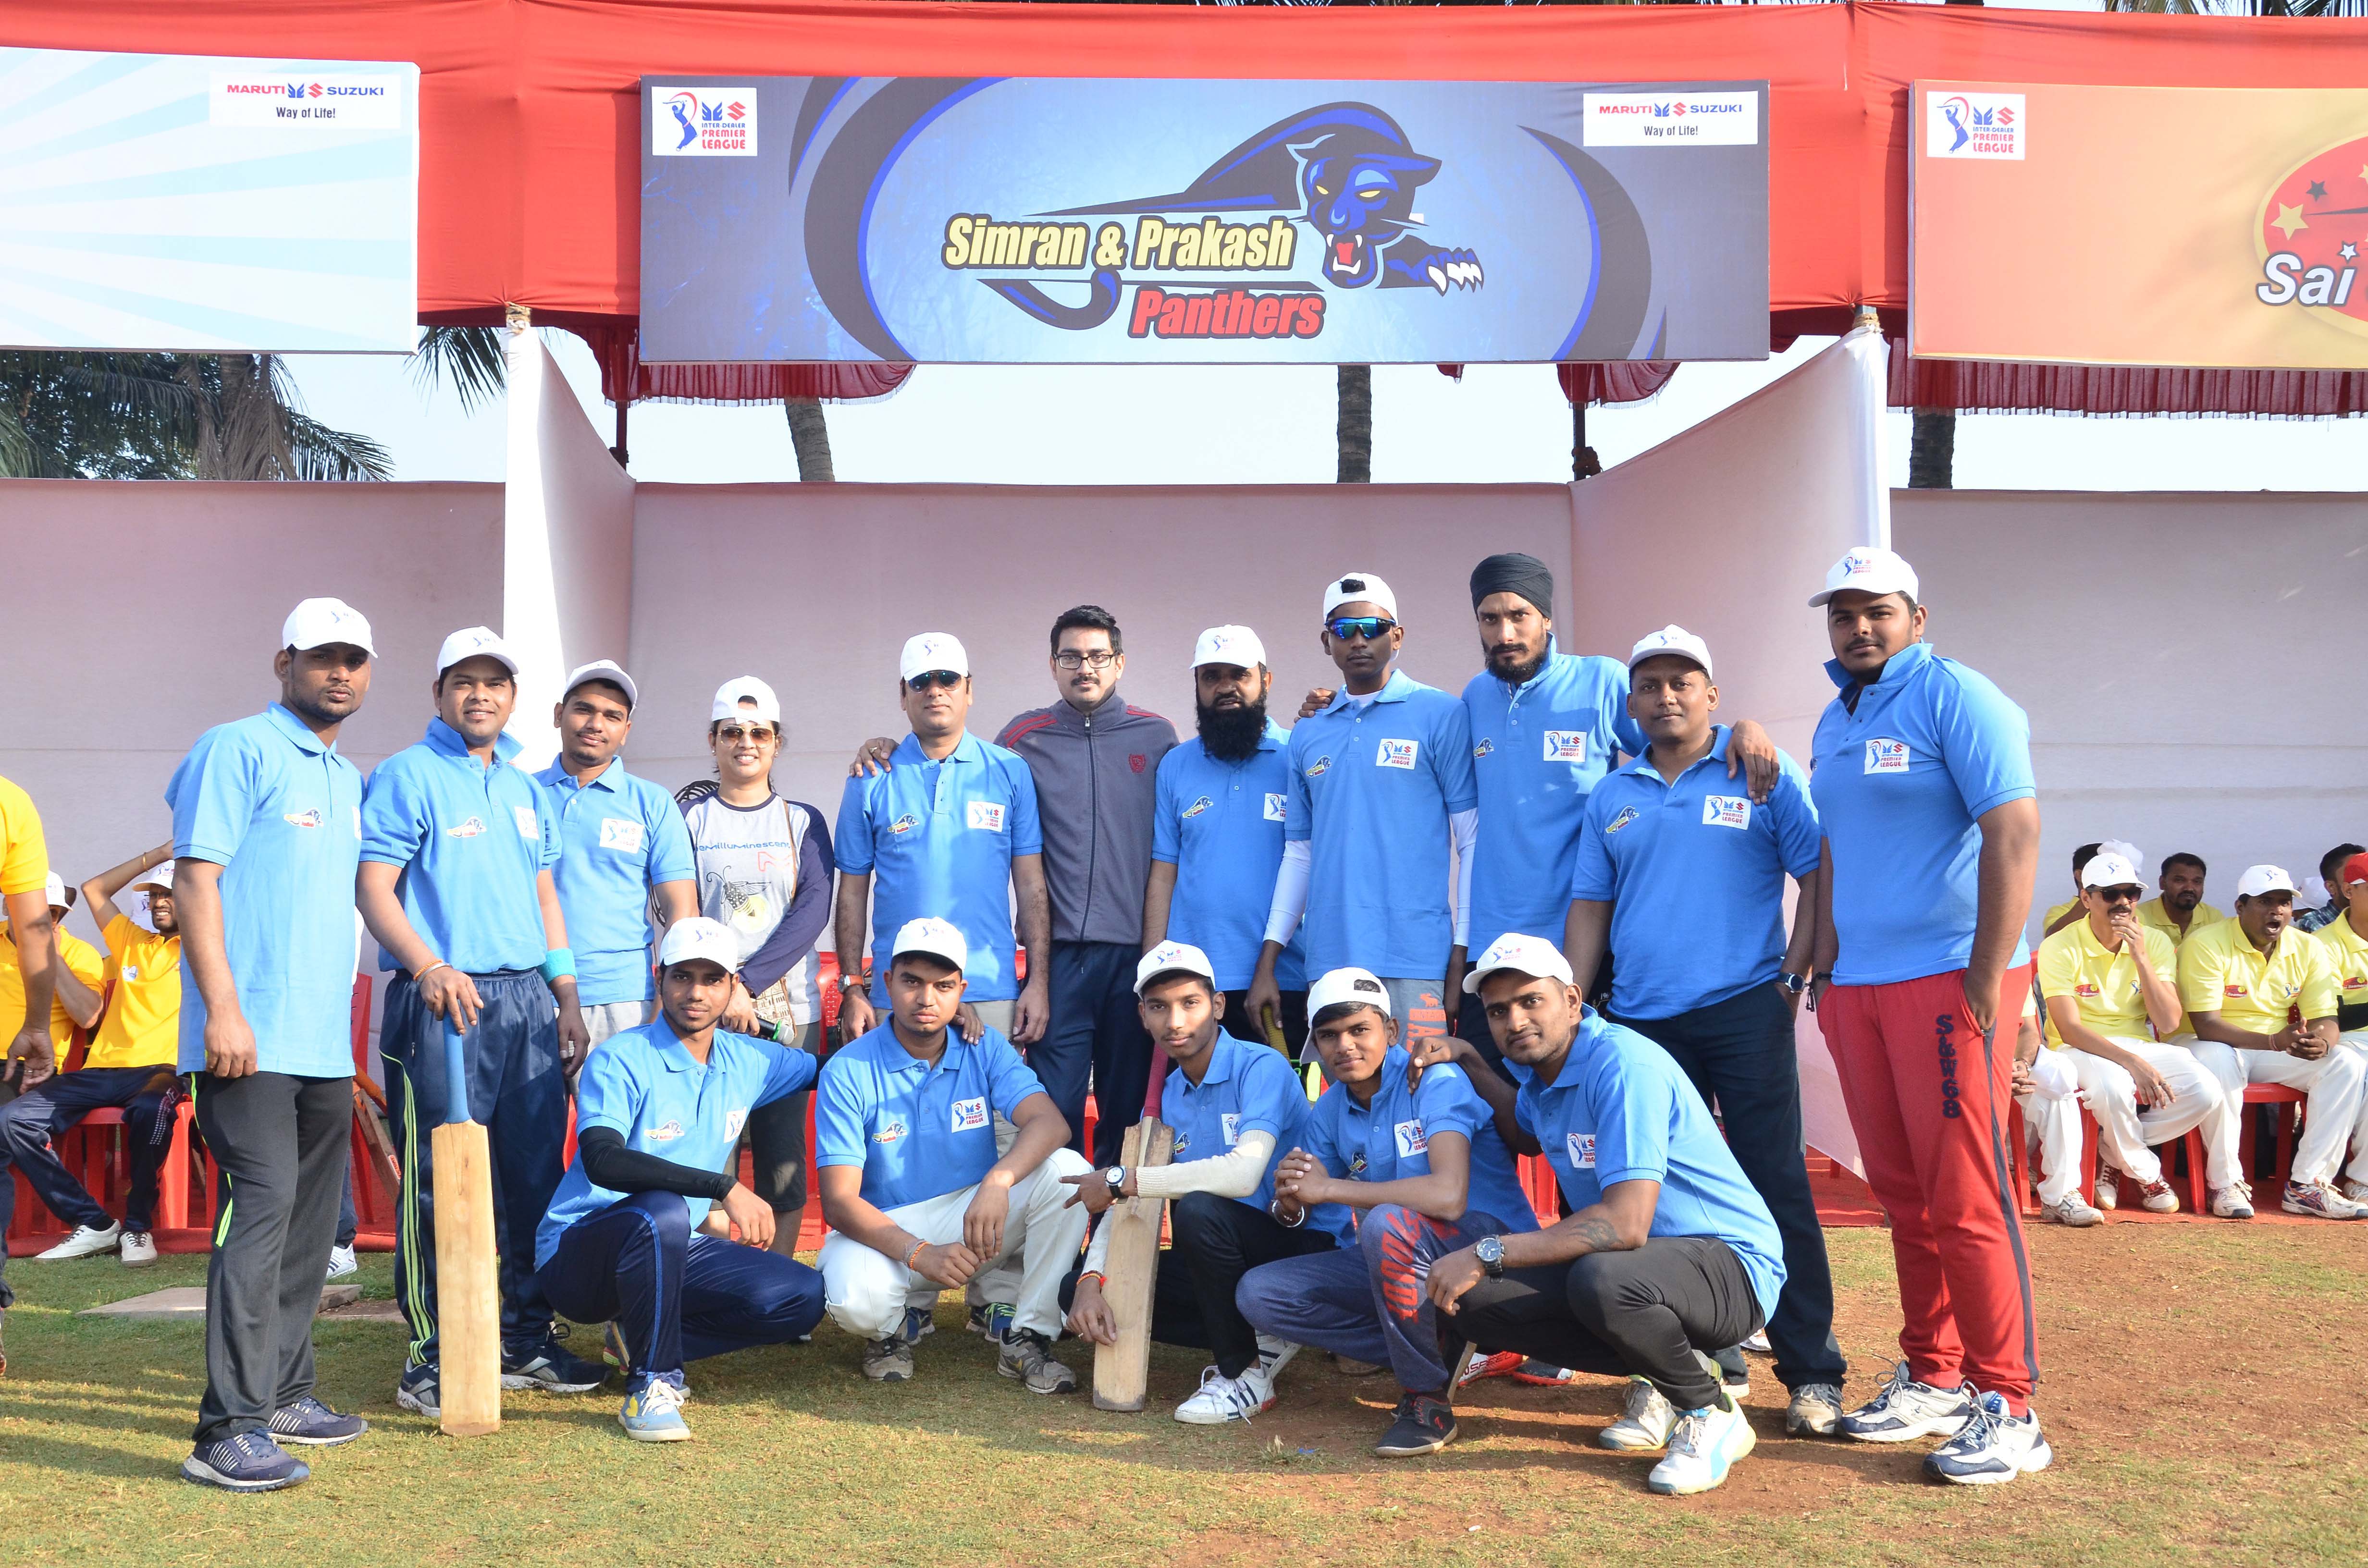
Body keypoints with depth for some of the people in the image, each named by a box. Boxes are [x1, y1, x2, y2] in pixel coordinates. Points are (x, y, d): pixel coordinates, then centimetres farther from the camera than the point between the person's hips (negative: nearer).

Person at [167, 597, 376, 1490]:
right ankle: (231, 1428, -12)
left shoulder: (349, 779, 19)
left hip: (326, 1043, 8)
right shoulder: (237, 749, -4)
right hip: (250, 1038, -8)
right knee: (261, 1205, -14)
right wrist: (222, 1008, -20)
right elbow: (194, 879, -11)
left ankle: (284, 1394, 24)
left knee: (311, 1217, 13)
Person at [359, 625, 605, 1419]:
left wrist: (566, 996, 16)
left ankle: (527, 1337, 20)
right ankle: (430, 1358, 4)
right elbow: (373, 886, -9)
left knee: (536, 1174, 9)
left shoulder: (525, 788, 18)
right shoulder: (408, 776, -2)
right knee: (441, 1180, -4)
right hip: (445, 999, -7)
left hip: (529, 997, 7)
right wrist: (428, 967, -23)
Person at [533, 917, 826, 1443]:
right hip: (576, 1257, -6)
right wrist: (724, 1188, -39)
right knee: (662, 1212, -38)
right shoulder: (621, 1060, -15)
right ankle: (650, 1385, -21)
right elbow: (601, 1161, -33)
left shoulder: (748, 1062, 4)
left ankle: (644, 1341, 2)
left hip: (678, 1251, 6)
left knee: (803, 1297, -12)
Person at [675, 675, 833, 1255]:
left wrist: (750, 981, -14)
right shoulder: (689, 818, 7)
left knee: (784, 1150, 1)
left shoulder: (802, 821, 10)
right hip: (709, 1009, -1)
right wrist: (723, 987, -12)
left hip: (789, 1010, 1)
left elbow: (813, 909, -2)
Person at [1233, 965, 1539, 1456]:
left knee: (1386, 1223, -37)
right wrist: (1292, 1197, -19)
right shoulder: (1328, 1113, 4)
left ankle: (1428, 1398, -16)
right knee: (1258, 1293, -5)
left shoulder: (1435, 1080, -17)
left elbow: (1448, 1196, -33)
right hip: (1401, 1257, 8)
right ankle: (1440, 1352, -4)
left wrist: (1328, 1188, -24)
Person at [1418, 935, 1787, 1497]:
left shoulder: (1625, 1066, -23)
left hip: (1730, 1265, -9)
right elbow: (1532, 1137, 31)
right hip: (1642, 1259, 9)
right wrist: (1470, 1063, 17)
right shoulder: (1540, 1068, 5)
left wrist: (1488, 1253, -29)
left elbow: (1626, 1223, -33)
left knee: (1603, 1279, -40)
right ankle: (1665, 1380, 7)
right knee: (1474, 1299, -9)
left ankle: (1710, 1413, -10)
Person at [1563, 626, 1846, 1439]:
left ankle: (1813, 1374, 1)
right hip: (1641, 1021, 4)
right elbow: (1589, 908, 14)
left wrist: (1793, 977, -10)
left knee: (1777, 1186, -5)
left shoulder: (1761, 773, 3)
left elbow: (1818, 877, 1)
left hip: (1744, 1012, -4)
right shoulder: (1611, 797, 14)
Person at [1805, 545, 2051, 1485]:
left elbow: (2014, 832, -14)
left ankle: (2008, 1409, 3)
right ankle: (1934, 1379, 22)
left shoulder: (1956, 699, -7)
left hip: (1949, 980, -7)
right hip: (1857, 987, 7)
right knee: (1903, 1195, 11)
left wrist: (1987, 980, -17)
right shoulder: (1834, 722, 17)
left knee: (1965, 1199, -6)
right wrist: (1824, 966, 16)